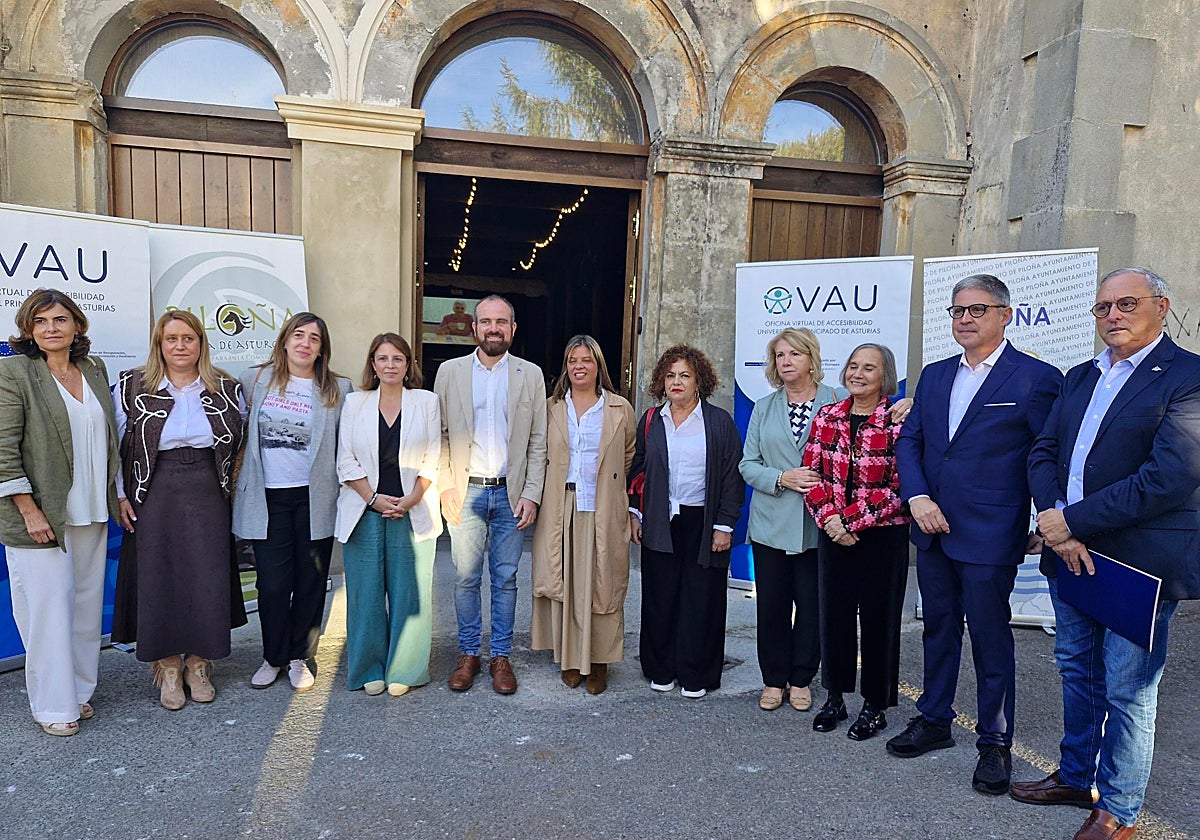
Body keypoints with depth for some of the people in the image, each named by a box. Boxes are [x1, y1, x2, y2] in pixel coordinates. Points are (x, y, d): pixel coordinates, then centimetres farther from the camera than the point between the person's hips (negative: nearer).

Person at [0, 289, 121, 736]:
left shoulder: (95, 369, 10)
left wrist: (118, 495, 12)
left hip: (92, 514, 5)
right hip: (41, 515, -5)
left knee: (87, 603, 11)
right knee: (48, 607, 1)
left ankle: (78, 689, 25)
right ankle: (53, 705, 15)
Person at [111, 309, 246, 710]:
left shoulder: (226, 388, 6)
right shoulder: (132, 386, 2)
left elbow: (241, 439, 15)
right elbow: (117, 444, 3)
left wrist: (232, 483, 7)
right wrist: (121, 494, -2)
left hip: (208, 493, 1)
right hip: (154, 495, -1)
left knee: (208, 578, 3)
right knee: (159, 577, 3)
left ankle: (198, 666, 19)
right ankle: (167, 670, 17)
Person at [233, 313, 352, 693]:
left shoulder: (338, 389, 1)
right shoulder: (255, 379, 5)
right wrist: (236, 480, 11)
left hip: (315, 498, 0)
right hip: (268, 497, 0)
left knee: (310, 581, 7)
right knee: (272, 582, 2)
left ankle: (298, 657, 24)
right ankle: (273, 657, 23)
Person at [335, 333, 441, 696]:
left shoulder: (426, 402, 6)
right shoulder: (355, 403, 8)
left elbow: (433, 459, 2)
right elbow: (346, 460, 3)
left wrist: (411, 500, -9)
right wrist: (374, 498, -8)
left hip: (412, 512, 0)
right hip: (364, 512, 1)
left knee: (407, 592, 3)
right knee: (366, 591, 5)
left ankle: (403, 670, 16)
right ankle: (370, 669, 19)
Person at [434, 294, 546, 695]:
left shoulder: (530, 374, 5)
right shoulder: (450, 371, 5)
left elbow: (538, 442, 4)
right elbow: (439, 434, 5)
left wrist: (531, 494, -4)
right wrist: (445, 486, -5)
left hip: (511, 493, 0)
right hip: (465, 492, 0)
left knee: (506, 579, 7)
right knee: (465, 578, 7)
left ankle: (501, 656, 20)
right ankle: (468, 654, 22)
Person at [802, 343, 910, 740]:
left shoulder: (898, 422, -8)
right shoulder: (827, 416, 5)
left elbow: (898, 488, -12)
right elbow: (811, 473, 3)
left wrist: (850, 519, -15)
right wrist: (829, 517, -11)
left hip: (882, 537, -4)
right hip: (833, 533, 4)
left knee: (878, 618, 6)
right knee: (834, 614, 11)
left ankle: (875, 705, 23)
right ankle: (835, 698, 28)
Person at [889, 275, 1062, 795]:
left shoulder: (1036, 378, -8)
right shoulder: (934, 376, 10)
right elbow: (909, 441, 10)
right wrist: (917, 497, -5)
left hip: (989, 537, -6)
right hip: (932, 529, 6)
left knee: (991, 639, 6)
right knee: (938, 629, 18)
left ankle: (995, 743, 24)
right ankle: (934, 721, 35)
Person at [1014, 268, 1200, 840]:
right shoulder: (1080, 377, 12)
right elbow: (1044, 452, 7)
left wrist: (1071, 521, -18)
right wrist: (1055, 523, -10)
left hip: (1140, 561, -7)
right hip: (1071, 554, 7)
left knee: (1127, 690, 6)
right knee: (1077, 670, 20)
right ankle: (1075, 778, 38)